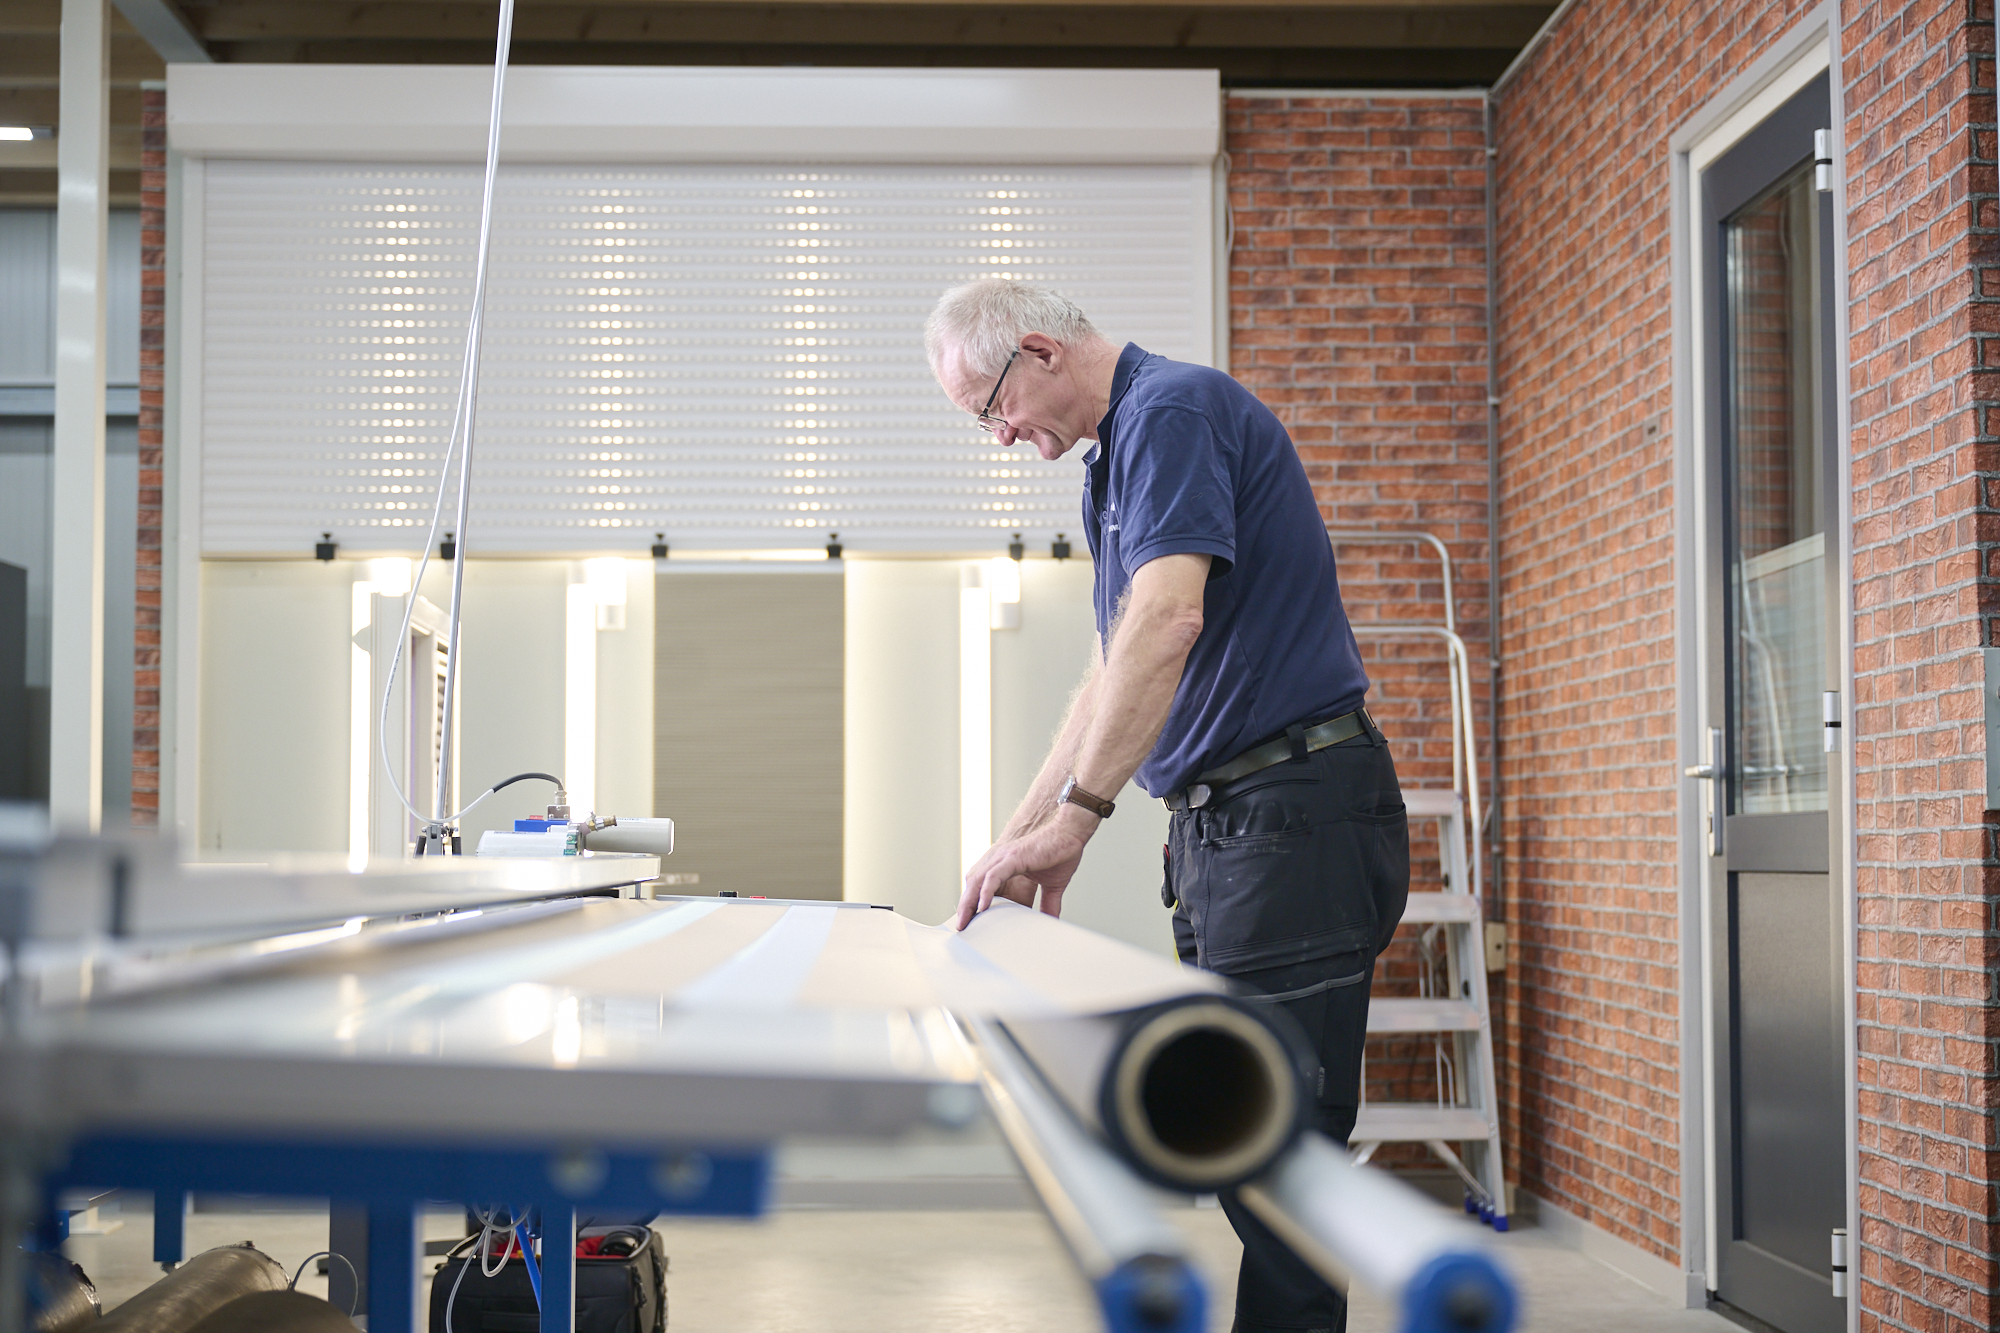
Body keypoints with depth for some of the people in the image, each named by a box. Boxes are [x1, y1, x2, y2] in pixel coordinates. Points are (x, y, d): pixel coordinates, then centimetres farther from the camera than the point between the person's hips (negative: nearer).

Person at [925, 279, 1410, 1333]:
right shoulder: (1113, 463, 20)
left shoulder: (1174, 408, -11)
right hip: (1223, 820, 10)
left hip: (1292, 812, -10)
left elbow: (1169, 620, -25)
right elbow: (1112, 675, 25)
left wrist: (1076, 815, -26)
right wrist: (1019, 835, 21)